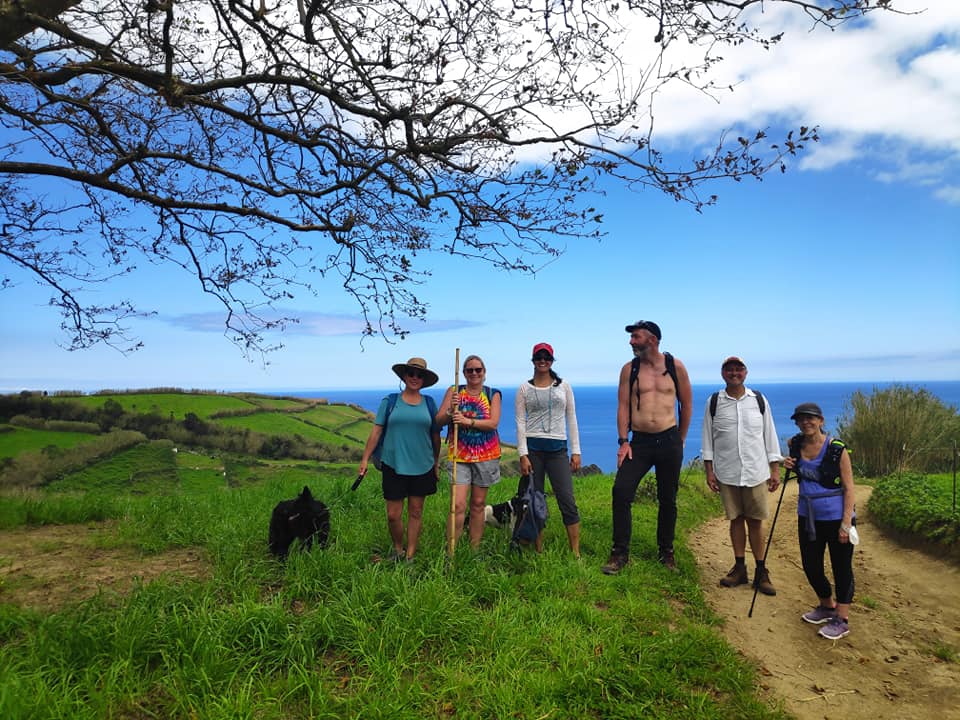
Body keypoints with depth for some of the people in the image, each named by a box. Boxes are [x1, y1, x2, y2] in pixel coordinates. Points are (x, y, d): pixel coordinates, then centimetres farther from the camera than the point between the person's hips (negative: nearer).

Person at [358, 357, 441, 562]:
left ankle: (410, 556, 21)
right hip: (394, 466, -1)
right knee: (393, 515, 1)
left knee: (416, 512, 8)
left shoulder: (429, 403, 5)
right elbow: (376, 431, 1)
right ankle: (398, 549, 26)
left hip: (422, 467, 1)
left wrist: (436, 463, 13)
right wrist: (365, 459, -2)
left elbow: (435, 435, 10)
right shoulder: (390, 402, 2)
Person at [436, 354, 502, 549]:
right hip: (459, 455, -1)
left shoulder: (493, 394, 3)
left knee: (478, 504, 10)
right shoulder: (453, 391, 4)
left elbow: (493, 423, -10)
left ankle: (475, 549, 21)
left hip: (486, 455, 1)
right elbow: (439, 421, 0)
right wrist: (450, 412, -20)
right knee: (458, 505, -10)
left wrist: (468, 421, -24)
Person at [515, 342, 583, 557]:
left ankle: (576, 553, 3)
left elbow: (571, 420, 9)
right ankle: (539, 552, 13)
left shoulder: (564, 386, 9)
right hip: (532, 448, 0)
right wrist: (523, 455, -7)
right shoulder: (524, 389, 6)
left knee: (567, 501, -5)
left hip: (557, 449, 1)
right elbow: (520, 423, 1)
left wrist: (576, 451, 3)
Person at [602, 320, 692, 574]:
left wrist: (680, 441, 11)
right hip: (639, 441, 0)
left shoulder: (675, 366, 2)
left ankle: (666, 552, 27)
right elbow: (623, 407, 2)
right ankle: (620, 553, 0)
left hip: (669, 441, 0)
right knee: (621, 491, -12)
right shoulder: (629, 369, 3)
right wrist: (623, 441, -6)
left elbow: (687, 404, 9)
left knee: (668, 499, 9)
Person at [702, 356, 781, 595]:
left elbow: (770, 435, 7)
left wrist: (775, 470, 4)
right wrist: (709, 471, 1)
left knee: (756, 521, 4)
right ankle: (739, 569, 21)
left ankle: (761, 572, 15)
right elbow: (708, 438, 5)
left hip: (756, 472, 0)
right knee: (736, 520, 9)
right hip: (727, 474, 0)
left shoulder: (759, 400, 5)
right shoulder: (714, 402, 3)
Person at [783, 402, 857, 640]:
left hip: (835, 517, -6)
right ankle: (827, 606, 38)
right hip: (808, 516, 6)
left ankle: (842, 620, 21)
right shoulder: (796, 445, 0)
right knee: (810, 565, 14)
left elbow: (848, 488, -12)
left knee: (841, 567, 7)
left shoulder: (837, 449, -15)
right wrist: (790, 466, -2)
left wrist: (846, 523, -17)